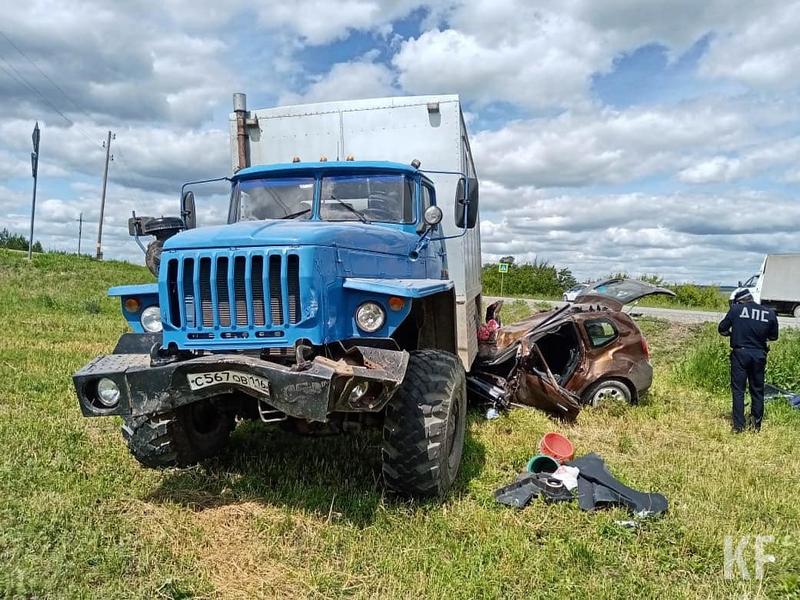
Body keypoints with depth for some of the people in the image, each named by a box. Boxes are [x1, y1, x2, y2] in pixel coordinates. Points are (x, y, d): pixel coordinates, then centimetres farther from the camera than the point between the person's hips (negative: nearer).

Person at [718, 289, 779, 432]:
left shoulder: (736, 309, -5)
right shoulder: (770, 313, 2)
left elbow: (722, 329, 0)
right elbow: (773, 336, 12)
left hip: (740, 354, -2)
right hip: (759, 355, 2)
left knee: (738, 390, 5)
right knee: (757, 390, 14)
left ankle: (738, 426, 4)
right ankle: (757, 425, 20)